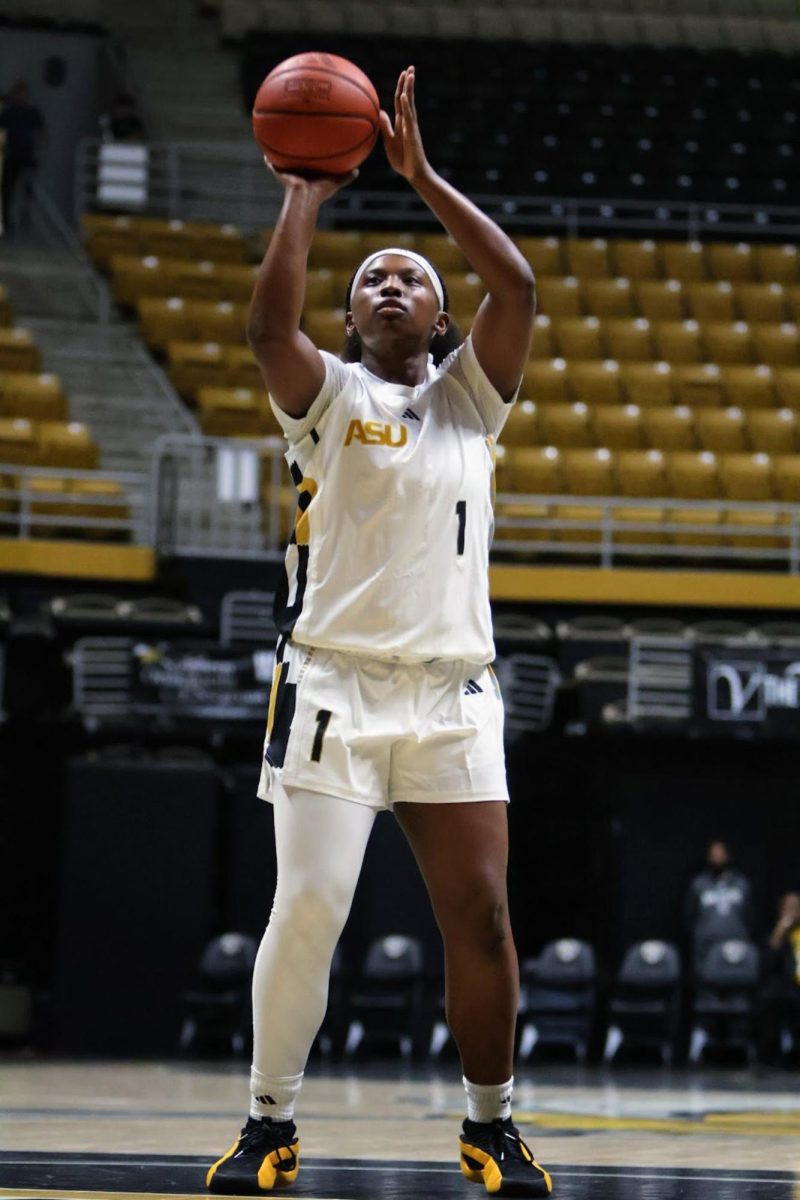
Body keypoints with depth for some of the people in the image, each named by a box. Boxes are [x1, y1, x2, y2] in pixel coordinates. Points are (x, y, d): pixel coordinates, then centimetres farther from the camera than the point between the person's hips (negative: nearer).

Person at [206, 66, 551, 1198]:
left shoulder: (469, 397, 13)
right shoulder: (328, 396, 7)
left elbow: (519, 285, -2)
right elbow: (269, 323, -14)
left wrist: (422, 177, -1)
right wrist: (306, 196, -6)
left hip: (452, 692, 2)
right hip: (334, 682, -2)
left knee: (481, 918, -3)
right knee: (308, 911, -10)